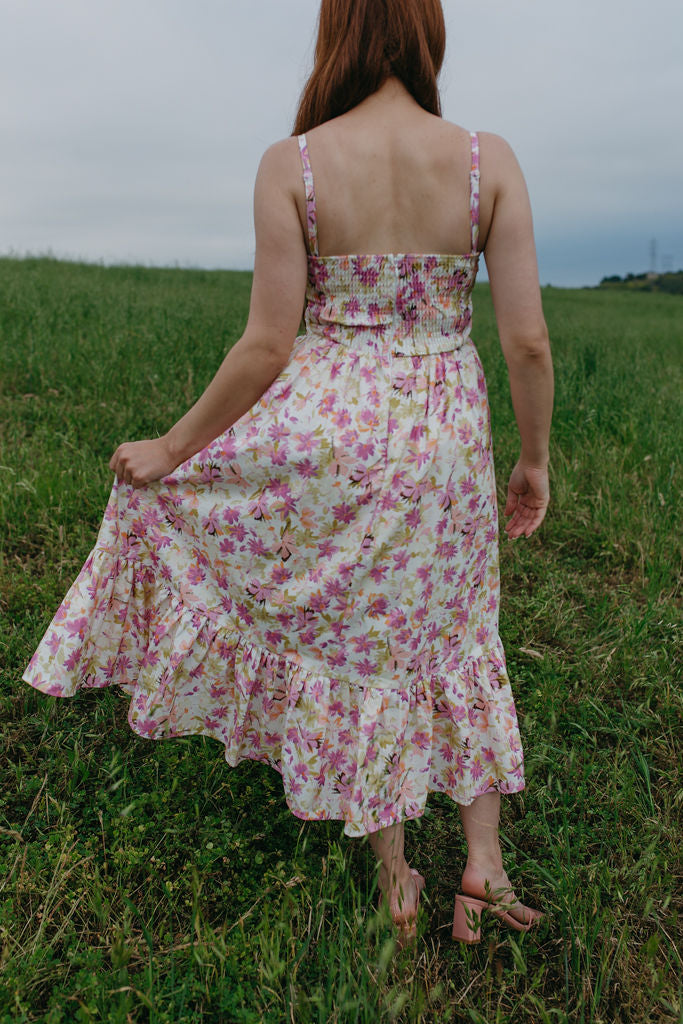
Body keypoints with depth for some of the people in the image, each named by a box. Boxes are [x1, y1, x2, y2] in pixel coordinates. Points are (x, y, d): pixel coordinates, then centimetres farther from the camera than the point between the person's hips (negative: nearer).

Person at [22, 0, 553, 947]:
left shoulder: (291, 164, -7)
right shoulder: (489, 159, -2)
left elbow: (268, 346, -10)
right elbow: (528, 339, -6)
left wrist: (172, 447, 3)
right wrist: (535, 458, 9)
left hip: (329, 427, -1)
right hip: (444, 440, 2)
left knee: (356, 645, 19)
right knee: (453, 639, 22)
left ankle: (394, 873, 30)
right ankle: (485, 859, 29)